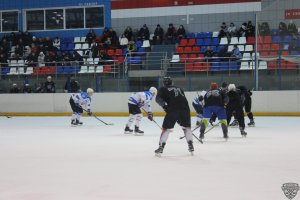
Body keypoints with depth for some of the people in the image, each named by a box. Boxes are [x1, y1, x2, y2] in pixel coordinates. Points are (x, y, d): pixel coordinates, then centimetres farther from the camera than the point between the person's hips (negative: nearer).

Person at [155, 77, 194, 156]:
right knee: (186, 127, 22)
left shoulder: (163, 89, 16)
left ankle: (161, 147, -1)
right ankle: (191, 146, 17)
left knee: (166, 128, 7)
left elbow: (158, 98, -3)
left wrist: (163, 104, -8)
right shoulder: (179, 89, 28)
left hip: (172, 110, -3)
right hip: (185, 109, 4)